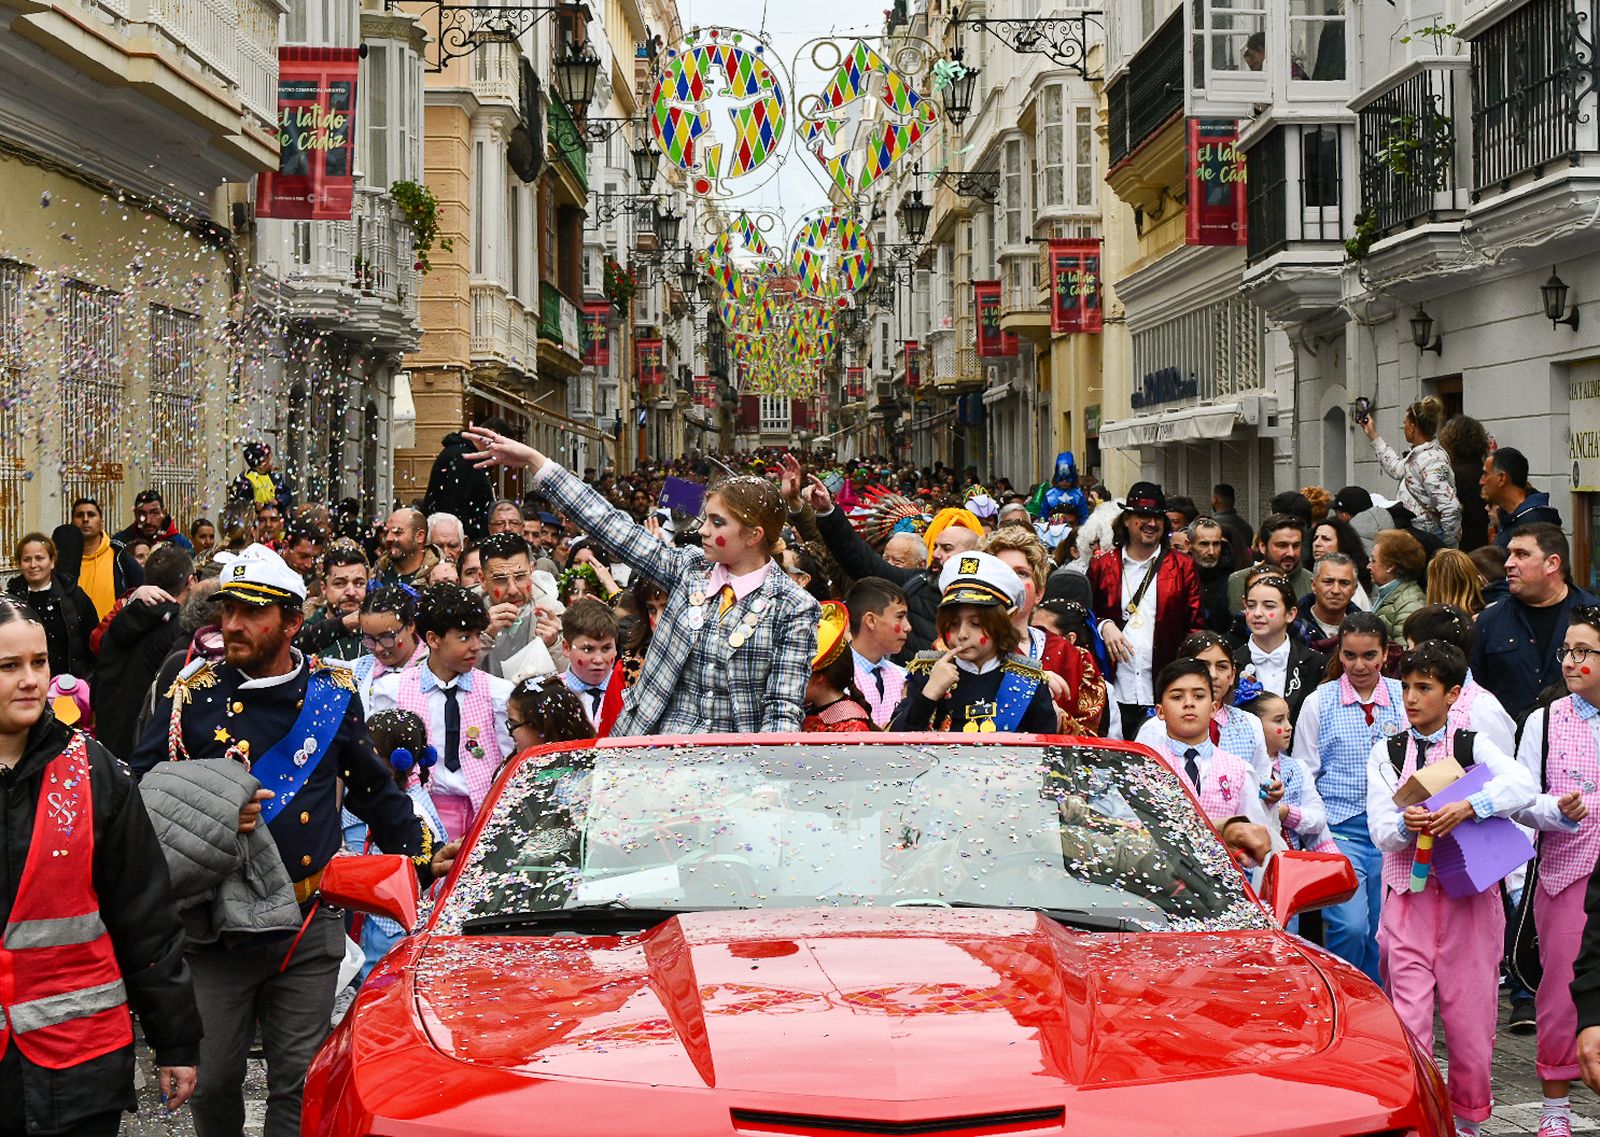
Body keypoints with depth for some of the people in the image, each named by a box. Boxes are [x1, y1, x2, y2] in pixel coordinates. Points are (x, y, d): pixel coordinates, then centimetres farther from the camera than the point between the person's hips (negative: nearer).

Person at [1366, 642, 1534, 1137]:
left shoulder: (1474, 746, 4)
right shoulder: (1386, 753, 8)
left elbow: (1523, 785, -15)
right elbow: (1382, 832, -1)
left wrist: (1467, 807, -29)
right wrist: (1406, 825, -22)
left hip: (1468, 896, 0)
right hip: (1409, 896, 1)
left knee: (1470, 1014, 4)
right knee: (1407, 1020, -5)